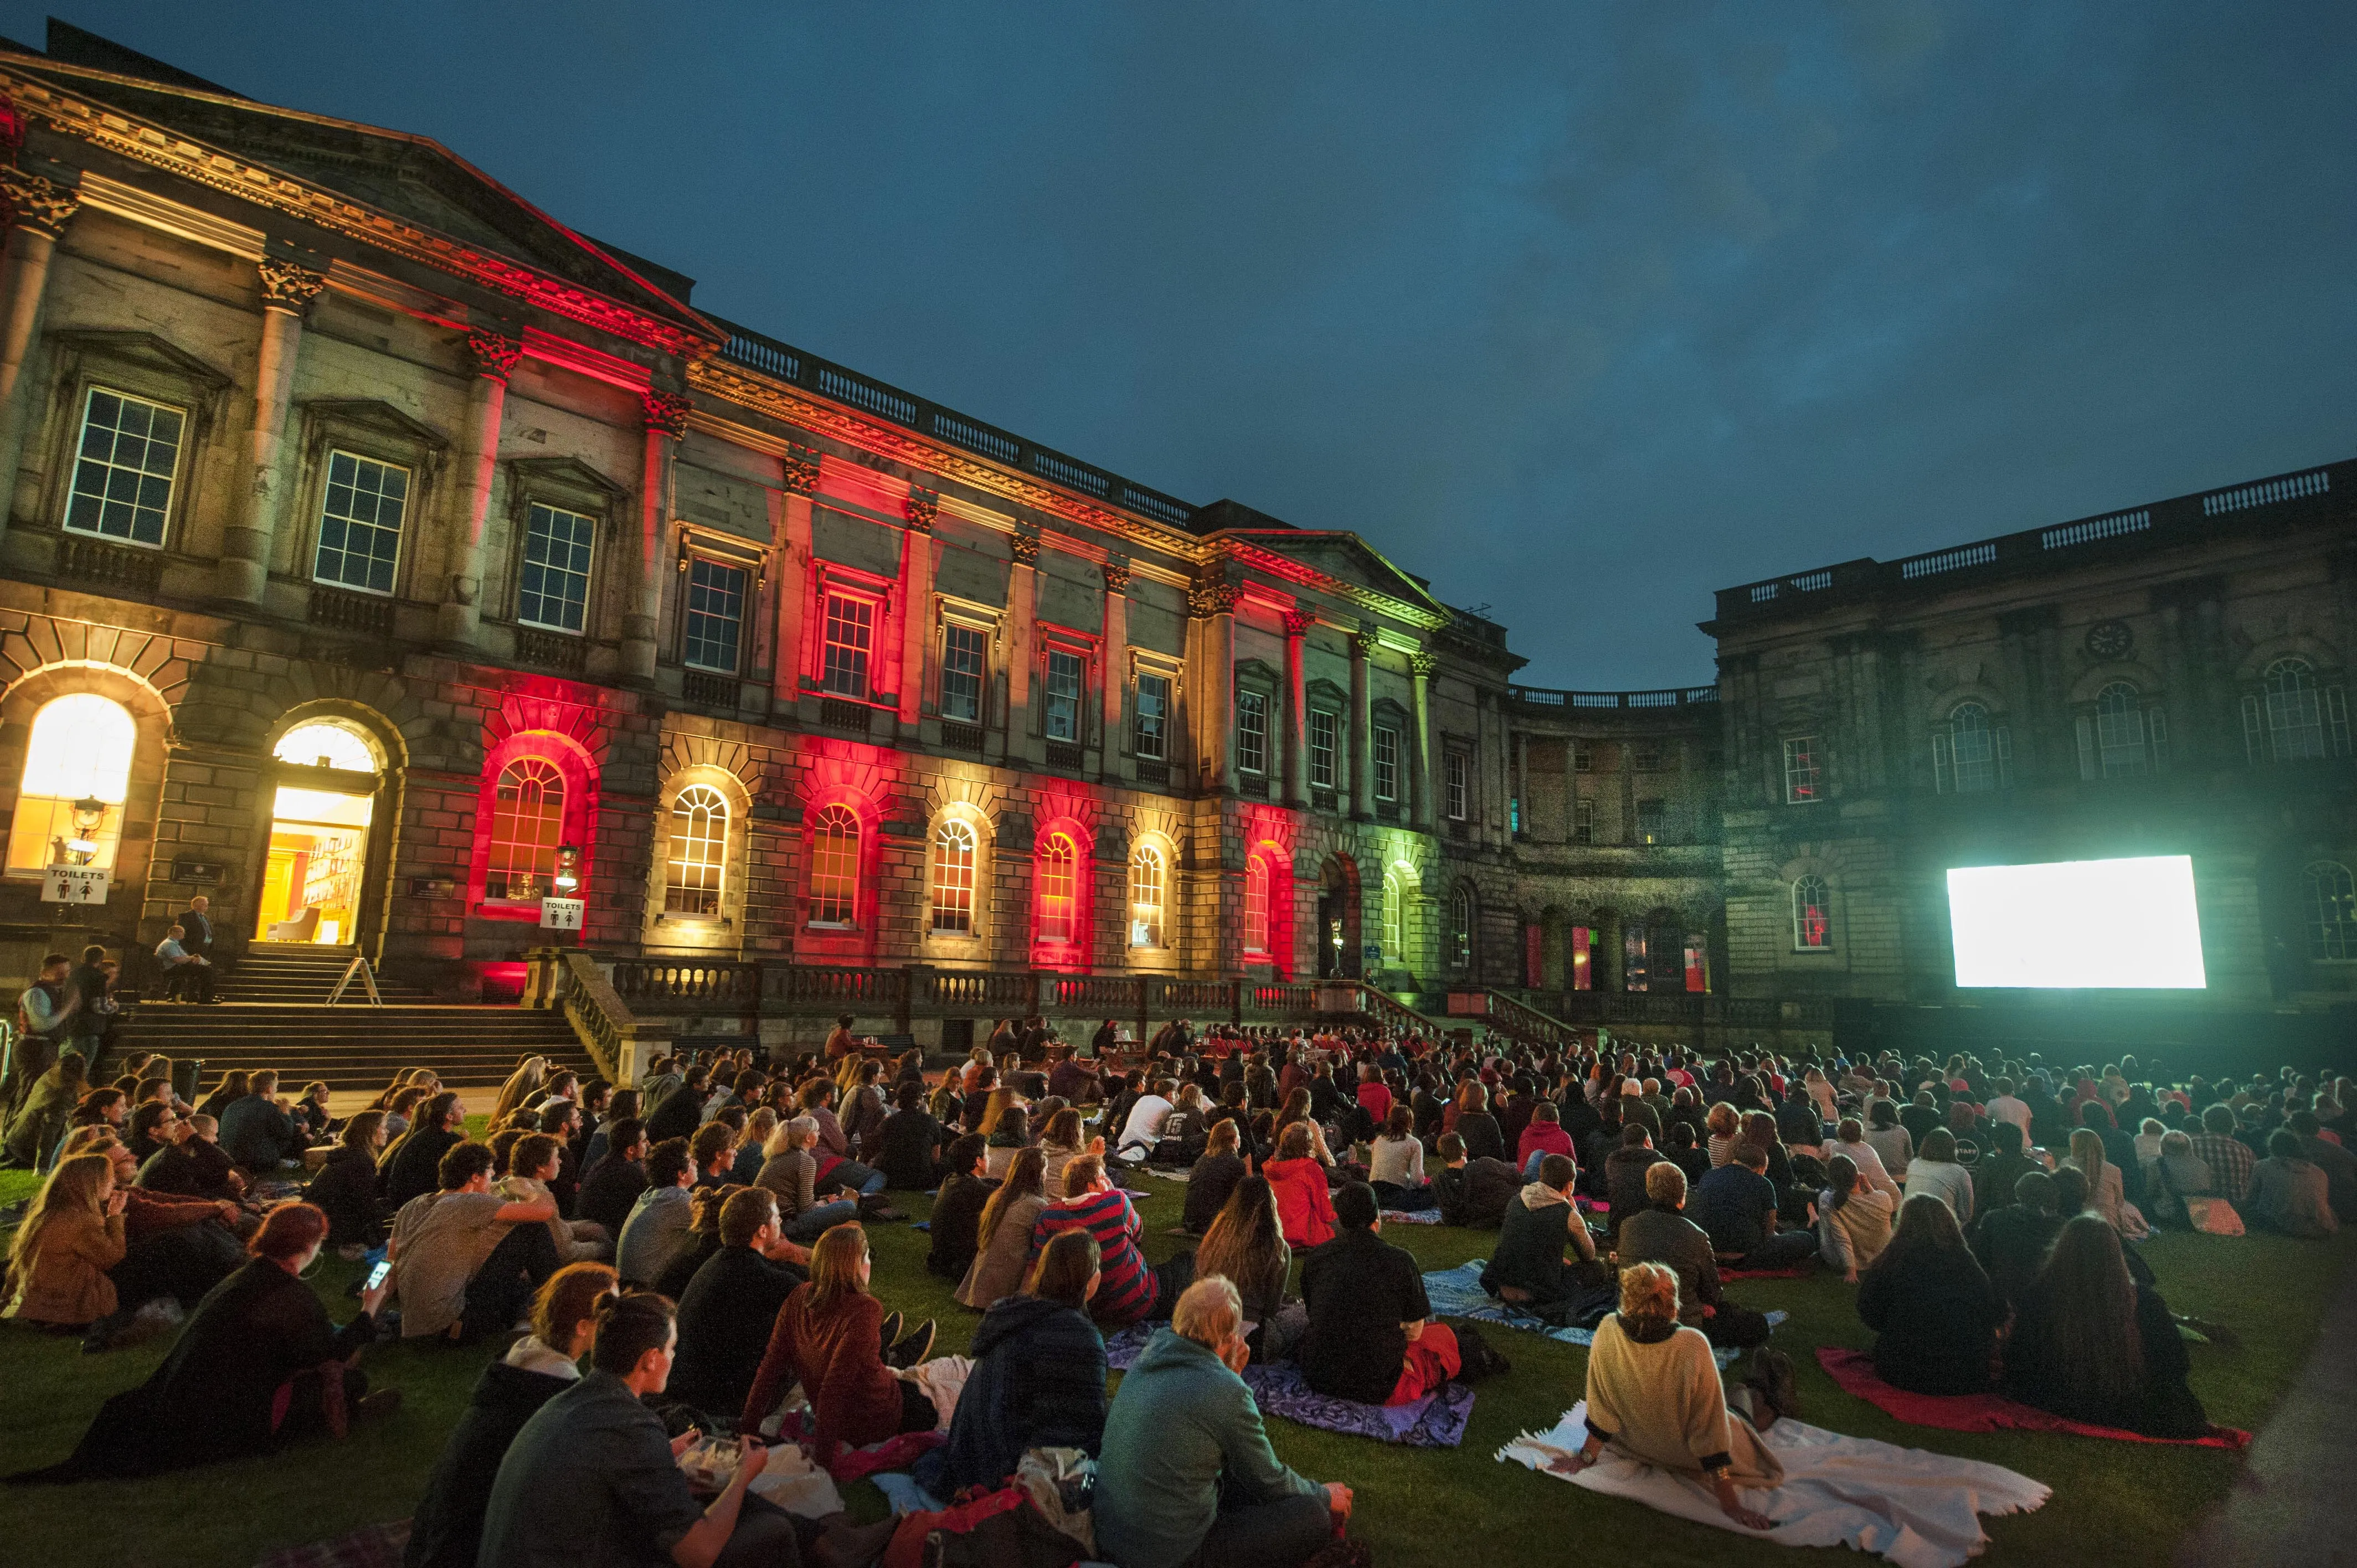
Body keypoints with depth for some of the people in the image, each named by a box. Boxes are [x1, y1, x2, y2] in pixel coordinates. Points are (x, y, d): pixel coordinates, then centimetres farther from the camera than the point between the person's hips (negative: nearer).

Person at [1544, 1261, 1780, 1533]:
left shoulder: (1607, 1332, -29)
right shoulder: (1693, 1347, -38)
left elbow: (1600, 1409, -15)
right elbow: (1710, 1434, -27)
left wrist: (1586, 1456, -1)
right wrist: (1729, 1503, -15)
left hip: (1635, 1446, 3)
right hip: (1687, 1457, -3)